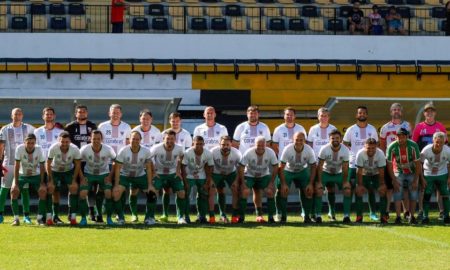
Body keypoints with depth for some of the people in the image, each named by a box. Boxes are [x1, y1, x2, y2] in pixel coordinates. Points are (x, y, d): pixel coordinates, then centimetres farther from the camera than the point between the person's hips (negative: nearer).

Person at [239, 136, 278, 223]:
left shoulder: (270, 153, -22)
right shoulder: (248, 153, -27)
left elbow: (275, 167, -10)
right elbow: (241, 168, -21)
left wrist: (271, 182, -11)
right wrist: (243, 183, -24)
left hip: (264, 175, 2)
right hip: (249, 175, -2)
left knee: (270, 191, -14)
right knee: (245, 192, -21)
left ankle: (270, 216, -2)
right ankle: (241, 216, -9)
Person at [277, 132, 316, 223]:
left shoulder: (309, 150, -25)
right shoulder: (287, 149, -31)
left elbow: (313, 167, -12)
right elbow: (281, 167, -24)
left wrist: (311, 183, -18)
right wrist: (283, 184, -28)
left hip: (302, 171, 2)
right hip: (288, 171, -2)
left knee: (308, 191, -11)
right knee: (282, 191, -16)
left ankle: (307, 216, 3)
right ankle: (283, 216, -1)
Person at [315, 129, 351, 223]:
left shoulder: (345, 150, -22)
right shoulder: (324, 149, -25)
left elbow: (345, 168, -13)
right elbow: (320, 166, -19)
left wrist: (345, 181, -12)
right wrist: (319, 182, -21)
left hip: (339, 174, 1)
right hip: (326, 173, -1)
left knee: (348, 190, -13)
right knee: (318, 190, -19)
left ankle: (346, 215, -4)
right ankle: (318, 215, -10)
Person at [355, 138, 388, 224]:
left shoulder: (380, 154, -28)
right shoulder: (360, 154, -28)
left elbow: (381, 171, -22)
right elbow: (359, 171, -23)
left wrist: (382, 184, -22)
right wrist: (360, 185, -23)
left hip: (376, 174, 0)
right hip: (364, 174, 0)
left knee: (382, 191, -16)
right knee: (359, 191, -16)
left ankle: (383, 216, -8)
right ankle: (359, 216, -7)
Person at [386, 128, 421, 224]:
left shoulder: (413, 146, -23)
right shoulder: (392, 147, -22)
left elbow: (418, 164, -15)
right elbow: (389, 165, -14)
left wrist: (415, 180, -16)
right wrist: (394, 180, -18)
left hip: (412, 173, 0)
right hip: (399, 172, 0)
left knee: (413, 195, -4)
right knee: (398, 193, -14)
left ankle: (412, 216, 5)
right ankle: (398, 217, -15)